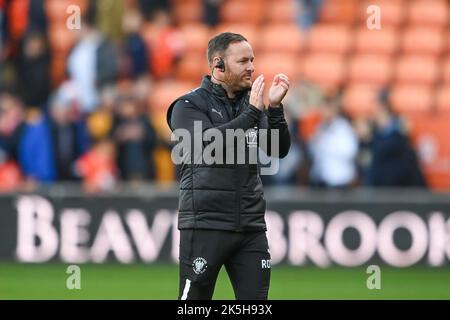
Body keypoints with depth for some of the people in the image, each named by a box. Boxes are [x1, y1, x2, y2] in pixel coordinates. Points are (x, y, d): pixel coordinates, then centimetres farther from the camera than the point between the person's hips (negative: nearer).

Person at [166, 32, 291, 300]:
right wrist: (252, 112, -18)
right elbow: (207, 142, -20)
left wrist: (274, 108, -11)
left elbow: (279, 149, 4)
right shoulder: (190, 106, -1)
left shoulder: (252, 105, 15)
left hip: (251, 227, 5)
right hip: (205, 225, -5)